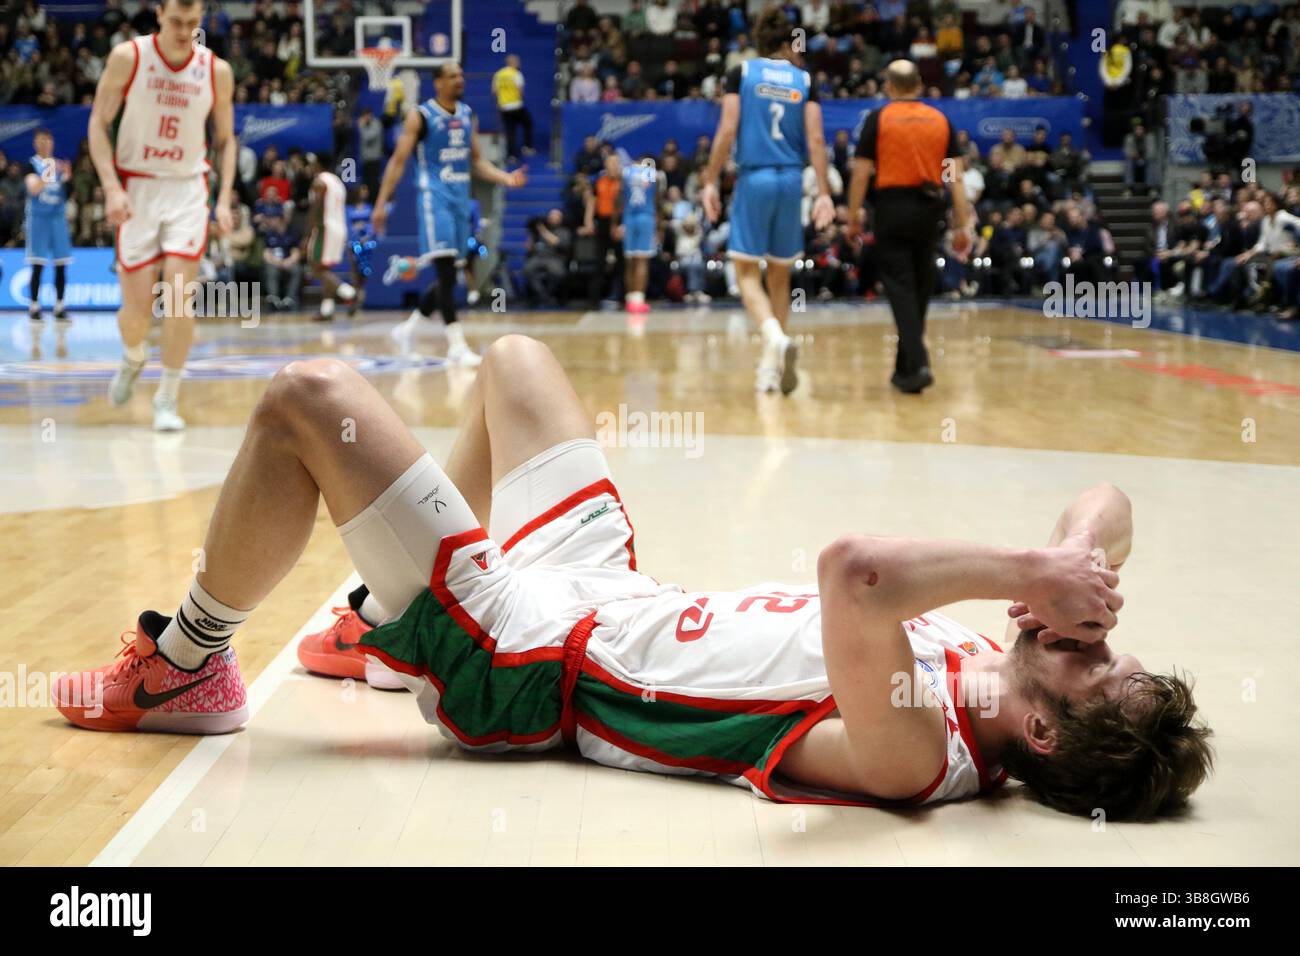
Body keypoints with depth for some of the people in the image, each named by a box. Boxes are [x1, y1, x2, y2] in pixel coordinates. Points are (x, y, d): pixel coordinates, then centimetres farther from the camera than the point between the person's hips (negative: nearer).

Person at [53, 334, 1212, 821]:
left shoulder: (916, 755, -35)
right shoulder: (994, 672, -12)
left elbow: (853, 569, -55)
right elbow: (1108, 501, -2)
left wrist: (1031, 570, -40)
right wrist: (1076, 569, -23)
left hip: (527, 660, -8)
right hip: (607, 594, 8)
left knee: (308, 397, -10)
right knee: (511, 358, 24)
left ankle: (183, 671, 14)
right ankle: (391, 627, 38)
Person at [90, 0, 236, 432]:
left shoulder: (217, 71, -3)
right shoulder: (128, 57, -8)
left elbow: (225, 139, 9)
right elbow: (98, 124, -4)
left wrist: (225, 197, -2)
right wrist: (111, 187, -15)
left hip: (187, 189, 1)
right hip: (136, 188, -1)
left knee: (179, 294, -13)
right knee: (137, 307, -2)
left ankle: (168, 398, 0)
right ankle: (133, 357, 34)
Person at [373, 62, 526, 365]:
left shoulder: (468, 115, 13)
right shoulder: (420, 115, -5)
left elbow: (476, 162, 19)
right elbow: (398, 161, -5)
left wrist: (505, 178, 2)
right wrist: (381, 203, -10)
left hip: (460, 198, 7)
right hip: (435, 196, -7)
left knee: (449, 275, 10)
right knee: (446, 271, -15)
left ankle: (408, 327, 28)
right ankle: (457, 346, -15)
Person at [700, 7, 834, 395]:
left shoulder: (741, 72, 1)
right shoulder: (804, 80, 7)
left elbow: (727, 130, -6)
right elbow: (816, 139, -1)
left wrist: (710, 181, -2)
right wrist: (824, 193, -1)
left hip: (754, 177, -2)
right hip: (791, 179, 3)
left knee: (747, 273, 0)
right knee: (779, 275, 13)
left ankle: (774, 336, -26)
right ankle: (771, 363, 15)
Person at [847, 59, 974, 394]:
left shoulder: (877, 119, -2)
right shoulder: (940, 120, 7)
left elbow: (861, 174, -5)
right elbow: (955, 176, 4)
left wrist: (854, 214, 4)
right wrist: (964, 224, 5)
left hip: (892, 206, -3)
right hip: (929, 207, 4)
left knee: (900, 286, -2)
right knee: (919, 287, 14)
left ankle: (917, 364, -17)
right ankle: (905, 365, 23)